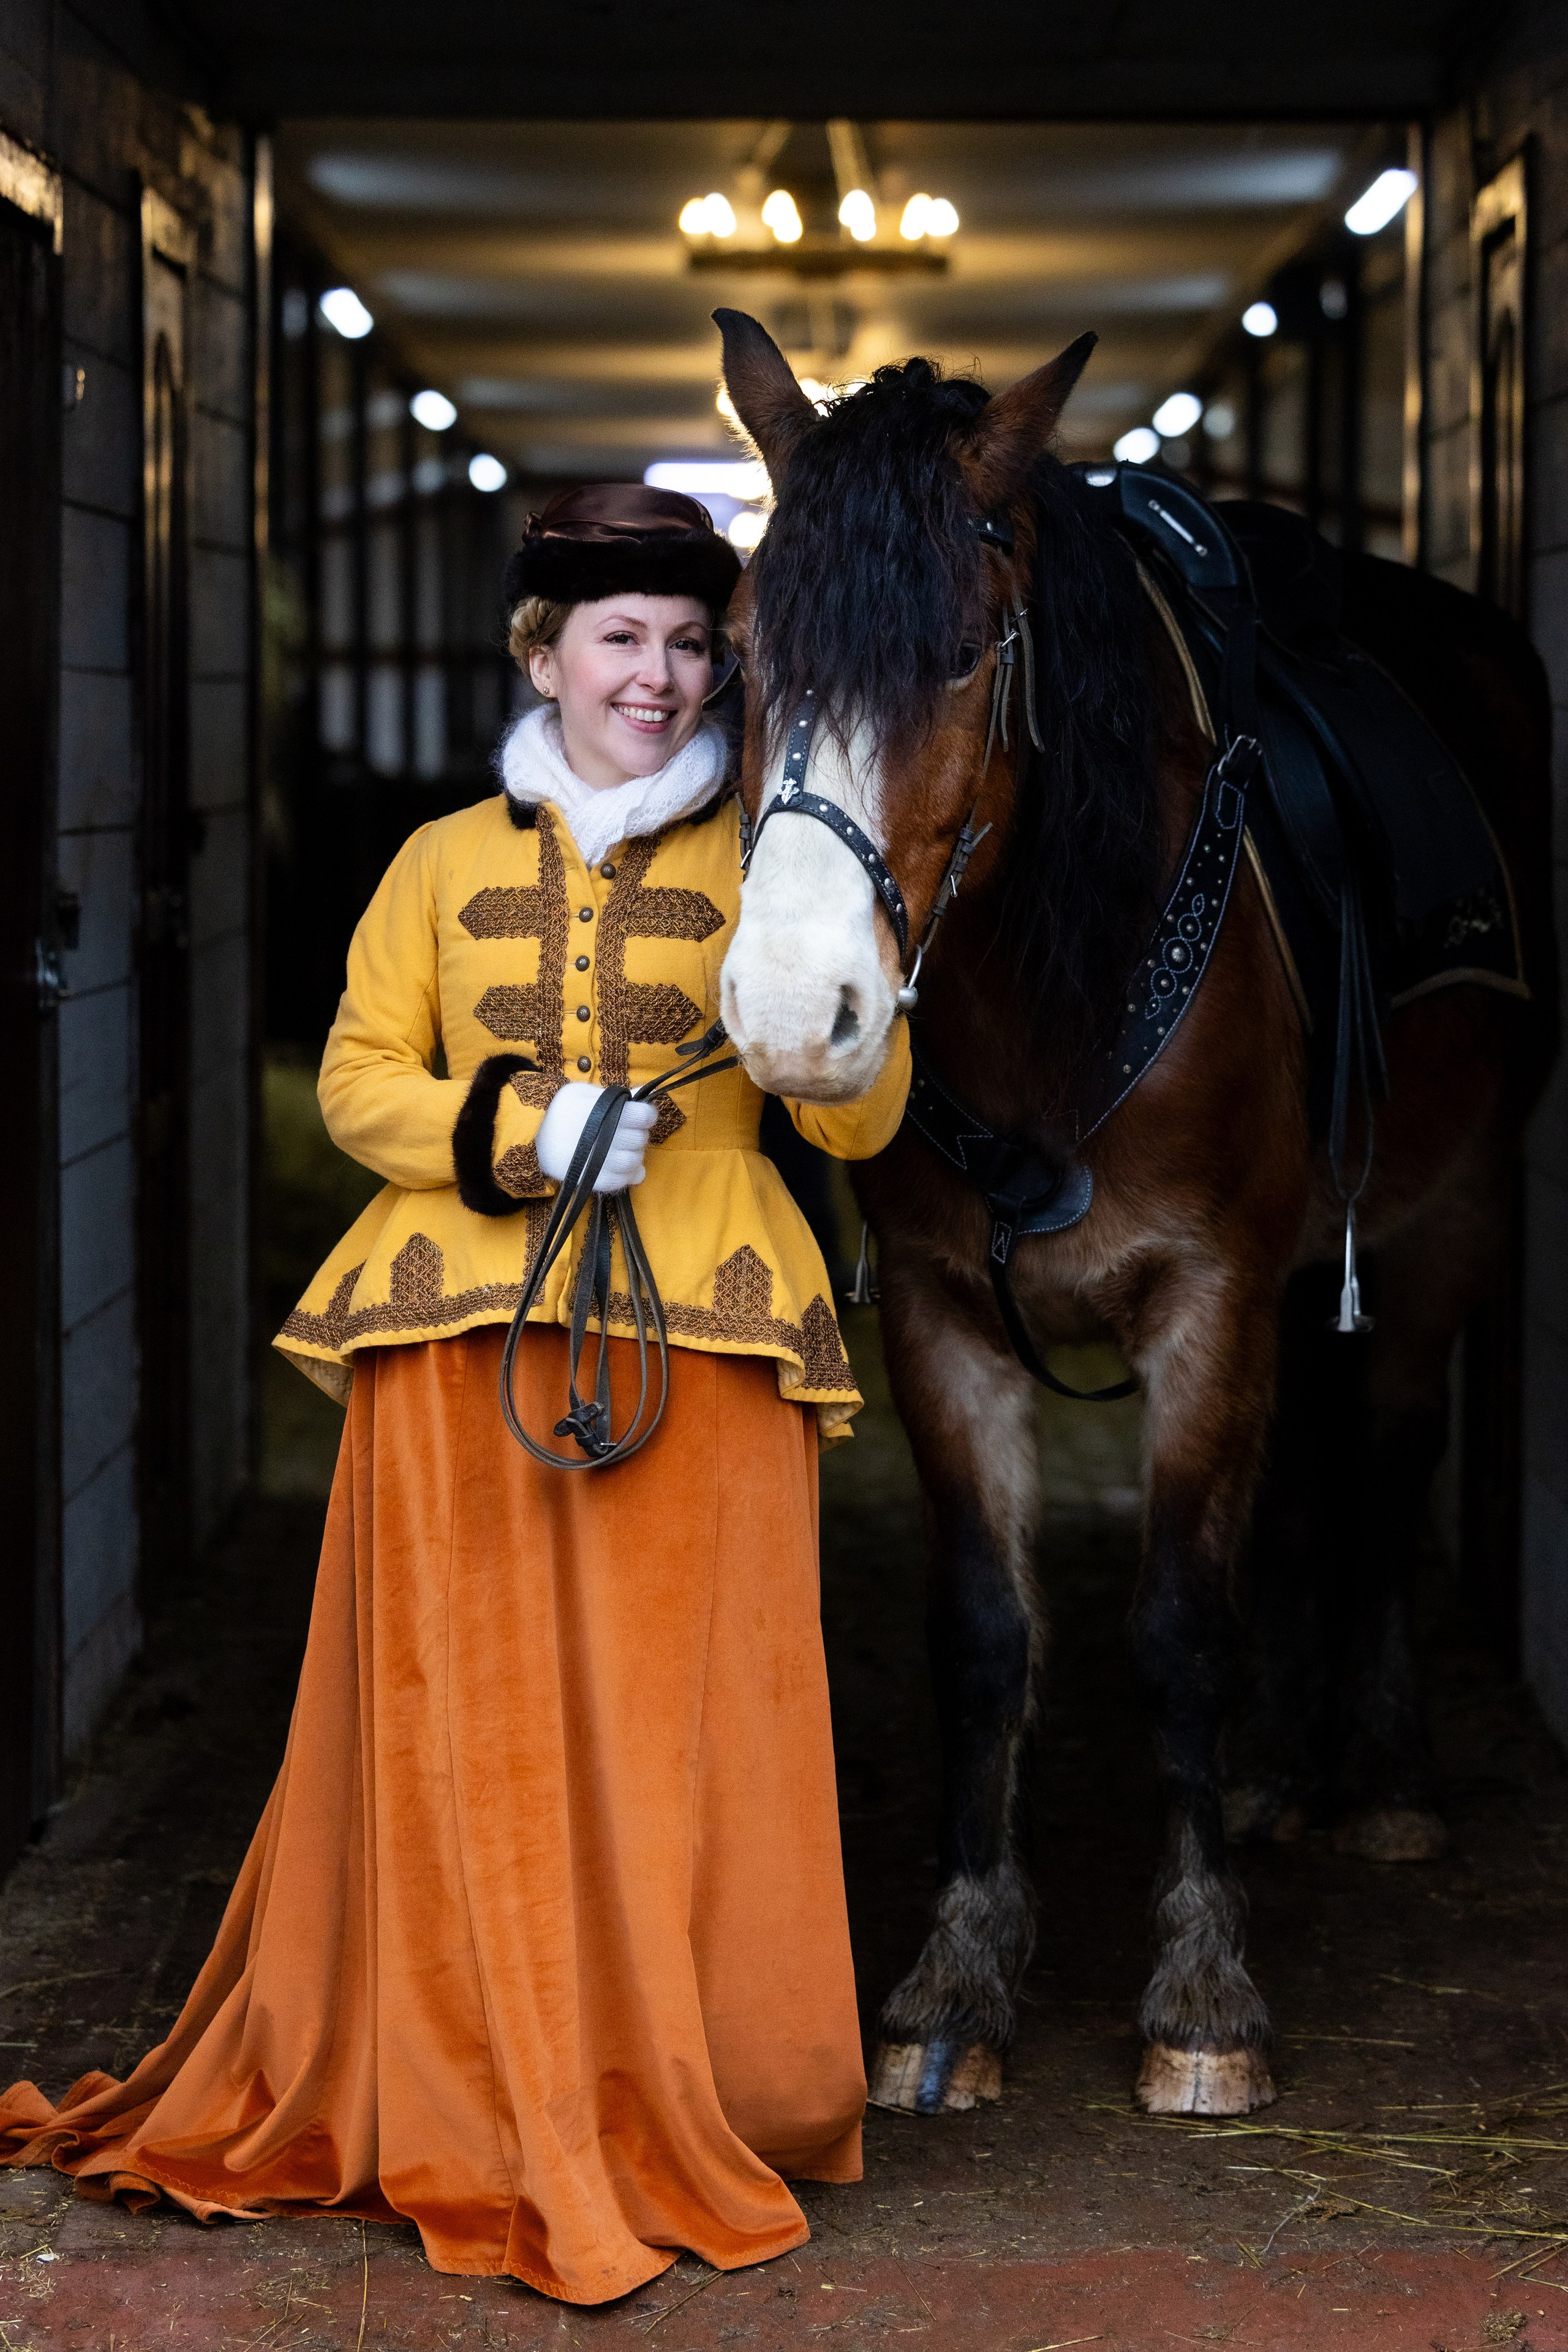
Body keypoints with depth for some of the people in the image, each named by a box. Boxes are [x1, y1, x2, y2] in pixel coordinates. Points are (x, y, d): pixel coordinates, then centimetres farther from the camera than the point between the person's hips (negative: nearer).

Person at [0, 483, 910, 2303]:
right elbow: (358, 1077, 9)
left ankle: (684, 2112, 9)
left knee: (680, 1727, -3)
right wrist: (507, 1137, -8)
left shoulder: (754, 868, 9)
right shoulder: (446, 865, 13)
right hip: (463, 1342, 1)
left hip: (698, 1350, -1)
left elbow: (857, 1123, 3)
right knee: (468, 1721, 1)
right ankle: (478, 2110, 11)